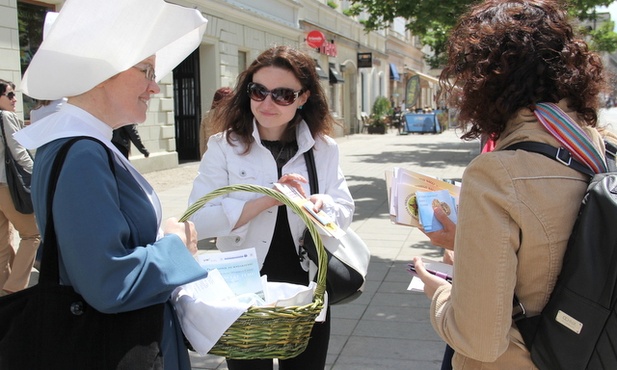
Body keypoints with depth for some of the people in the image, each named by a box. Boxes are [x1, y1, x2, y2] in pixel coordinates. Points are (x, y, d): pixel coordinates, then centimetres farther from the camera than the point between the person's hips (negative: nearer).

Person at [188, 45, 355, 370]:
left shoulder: (324, 149, 1)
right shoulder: (224, 146, -8)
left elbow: (345, 210, -1)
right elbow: (198, 219, -17)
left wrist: (320, 206, -23)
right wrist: (268, 199, -26)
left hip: (307, 291, 3)